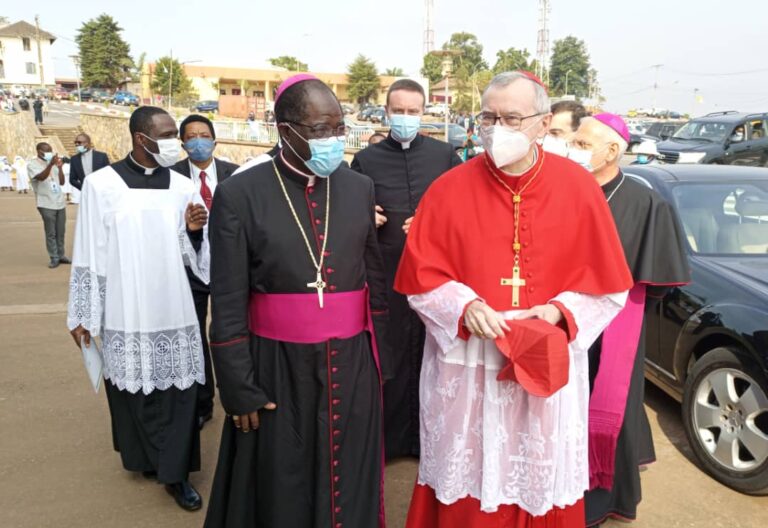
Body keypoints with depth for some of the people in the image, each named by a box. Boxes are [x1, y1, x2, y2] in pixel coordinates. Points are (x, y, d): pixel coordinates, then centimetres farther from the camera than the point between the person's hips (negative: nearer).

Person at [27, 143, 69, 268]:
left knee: (61, 232, 10)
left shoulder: (52, 163, 13)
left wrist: (60, 167, -3)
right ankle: (54, 258, 3)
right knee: (51, 233, -2)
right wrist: (50, 165, -35)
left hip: (60, 202, 6)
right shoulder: (32, 164, -4)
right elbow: (41, 177, -23)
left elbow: (62, 182, 10)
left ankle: (61, 255, 19)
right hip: (46, 204, -6)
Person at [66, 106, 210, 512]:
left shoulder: (182, 187, 2)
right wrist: (82, 315, 1)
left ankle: (174, 472, 17)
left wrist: (193, 231, -13)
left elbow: (190, 255, 8)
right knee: (135, 391, 11)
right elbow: (88, 255, -2)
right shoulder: (101, 184, -6)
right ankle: (145, 459, 33)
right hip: (126, 314, -2)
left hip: (173, 311, 2)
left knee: (178, 391, 4)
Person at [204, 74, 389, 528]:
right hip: (277, 367, -2)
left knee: (348, 485, 17)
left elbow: (376, 280, 9)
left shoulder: (360, 188, 2)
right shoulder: (240, 194, -9)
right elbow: (228, 306, -7)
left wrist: (377, 358, 10)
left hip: (351, 364, 3)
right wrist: (240, 389, -7)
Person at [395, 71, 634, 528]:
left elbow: (610, 285, 1)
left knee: (543, 485, 15)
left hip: (548, 366, 1)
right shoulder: (449, 190, -6)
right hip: (466, 368, 0)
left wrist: (560, 311, -14)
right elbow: (419, 277, -2)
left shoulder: (579, 187, -3)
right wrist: (464, 307, -18)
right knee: (465, 490, 13)